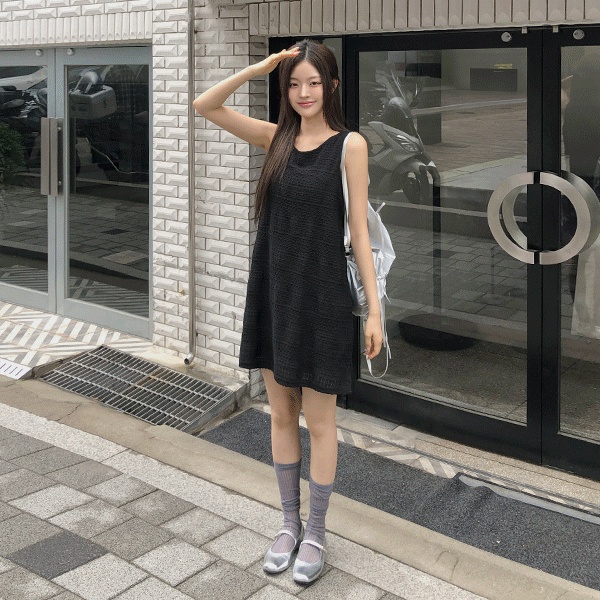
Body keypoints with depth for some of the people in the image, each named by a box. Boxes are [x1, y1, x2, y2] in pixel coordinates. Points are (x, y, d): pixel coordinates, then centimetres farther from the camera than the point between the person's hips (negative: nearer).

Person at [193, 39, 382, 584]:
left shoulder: (350, 144, -6)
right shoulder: (277, 137, 6)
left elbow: (360, 228, -7)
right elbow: (205, 106, 2)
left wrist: (374, 308, -10)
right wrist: (261, 67, -7)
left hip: (321, 295, -4)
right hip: (272, 291, 5)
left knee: (319, 421, 6)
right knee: (281, 414, 14)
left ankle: (316, 534, 22)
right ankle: (290, 524, 30)